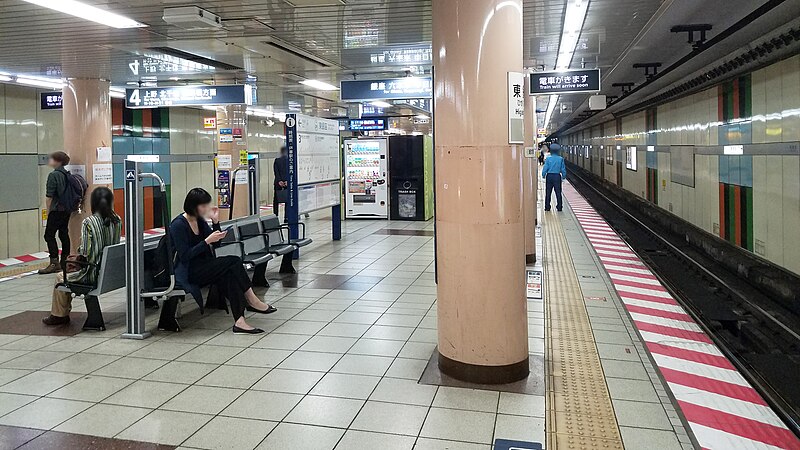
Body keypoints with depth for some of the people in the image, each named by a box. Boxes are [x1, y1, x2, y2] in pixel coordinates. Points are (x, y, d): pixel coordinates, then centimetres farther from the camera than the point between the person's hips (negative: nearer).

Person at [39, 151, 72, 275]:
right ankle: (64, 261, 15)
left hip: (57, 210, -8)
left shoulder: (53, 175, -13)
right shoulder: (67, 174, 10)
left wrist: (48, 211, -5)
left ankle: (54, 263, -7)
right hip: (67, 209, 8)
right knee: (64, 234, 11)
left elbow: (50, 196, -13)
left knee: (49, 235, -4)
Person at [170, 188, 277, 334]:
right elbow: (185, 256, -19)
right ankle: (251, 300, -8)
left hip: (202, 267, 8)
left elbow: (216, 245, 12)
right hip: (187, 272, -8)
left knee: (230, 275, -21)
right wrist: (207, 241, -23)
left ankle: (239, 321, -25)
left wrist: (215, 221, -1)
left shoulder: (199, 221, 10)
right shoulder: (178, 225, -14)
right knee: (233, 262, -21)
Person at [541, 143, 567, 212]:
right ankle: (559, 207, 8)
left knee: (548, 192, 7)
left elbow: (545, 168, -6)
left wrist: (543, 175, 6)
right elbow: (563, 169, 2)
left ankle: (547, 207, 10)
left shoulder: (548, 159, -7)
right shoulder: (561, 159, -3)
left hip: (549, 176, 0)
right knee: (558, 192, 7)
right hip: (557, 176, 0)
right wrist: (564, 176, 14)